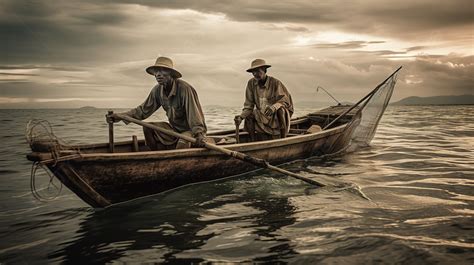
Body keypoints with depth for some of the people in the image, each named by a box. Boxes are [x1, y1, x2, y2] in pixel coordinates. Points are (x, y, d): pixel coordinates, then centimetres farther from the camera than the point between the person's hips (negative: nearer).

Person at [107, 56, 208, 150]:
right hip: (174, 128, 7)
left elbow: (194, 114, -31)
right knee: (148, 128, -6)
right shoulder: (157, 90, -3)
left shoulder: (184, 88, -24)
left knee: (182, 145, -34)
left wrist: (199, 134, -45)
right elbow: (143, 110, 3)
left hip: (190, 130, -7)